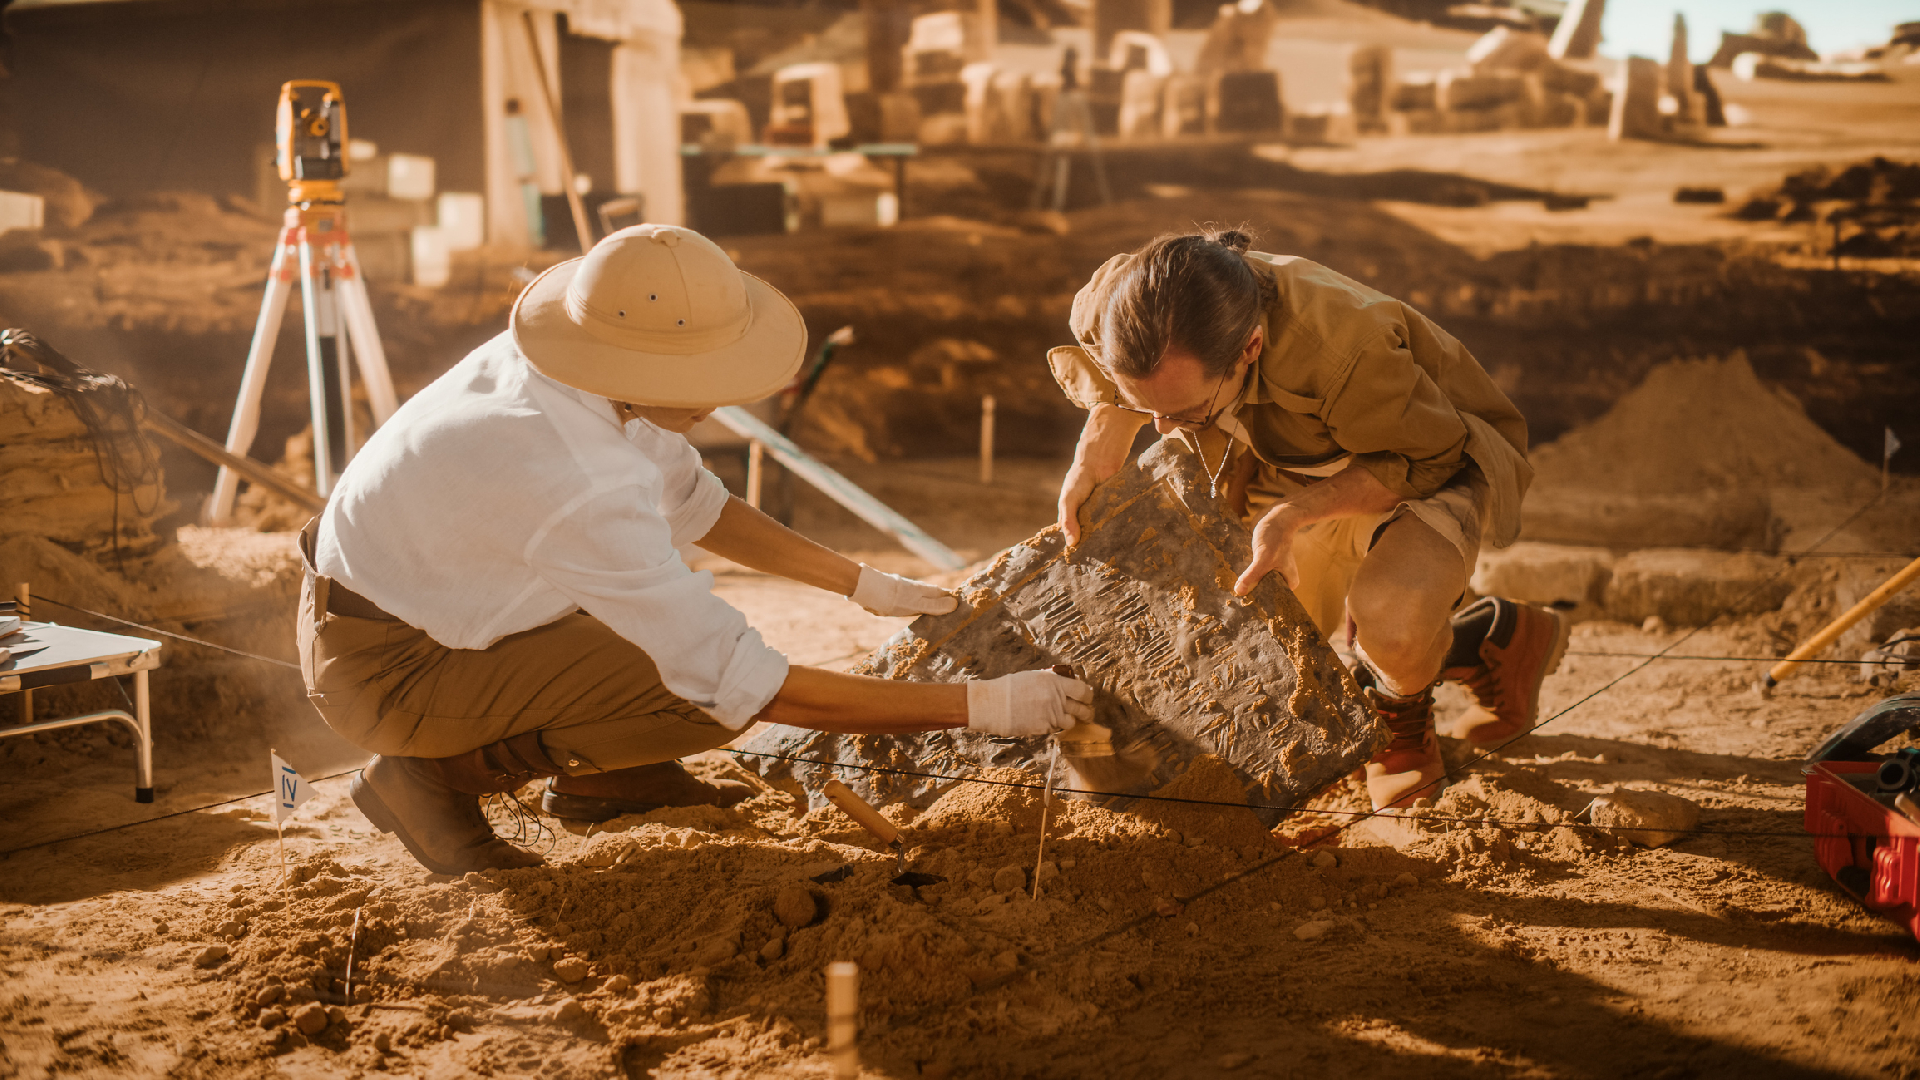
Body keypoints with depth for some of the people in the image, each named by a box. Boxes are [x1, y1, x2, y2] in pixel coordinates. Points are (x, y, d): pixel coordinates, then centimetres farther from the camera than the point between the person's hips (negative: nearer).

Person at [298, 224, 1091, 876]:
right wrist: (979, 708, -29)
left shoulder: (581, 361, -10)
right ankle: (437, 775, -5)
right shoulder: (577, 488, -36)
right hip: (387, 672, -8)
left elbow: (693, 502, 8)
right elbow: (753, 690, -33)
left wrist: (865, 584, 6)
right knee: (709, 690, -18)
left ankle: (598, 775, 16)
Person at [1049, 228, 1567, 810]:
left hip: (1429, 461, -6)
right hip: (1285, 475, 6)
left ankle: (1400, 705, 1)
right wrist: (1099, 448, -19)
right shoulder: (1118, 303, -28)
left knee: (1390, 625, -37)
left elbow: (1430, 457, -25)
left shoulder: (1344, 348, -44)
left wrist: (1295, 514, -37)